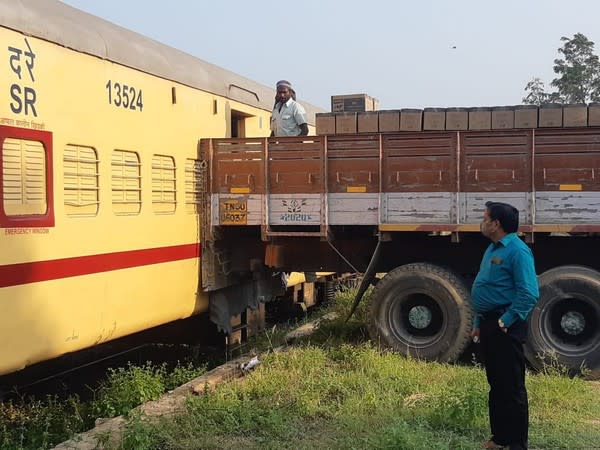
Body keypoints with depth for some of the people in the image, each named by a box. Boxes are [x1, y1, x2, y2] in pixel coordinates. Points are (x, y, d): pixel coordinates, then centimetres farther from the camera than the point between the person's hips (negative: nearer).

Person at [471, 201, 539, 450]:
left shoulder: (517, 250, -16)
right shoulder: (493, 248, 14)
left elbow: (529, 294, -22)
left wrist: (505, 322, -20)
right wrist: (478, 323, 19)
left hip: (506, 327, -10)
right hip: (489, 324, 10)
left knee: (512, 387, -2)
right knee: (495, 384, 16)